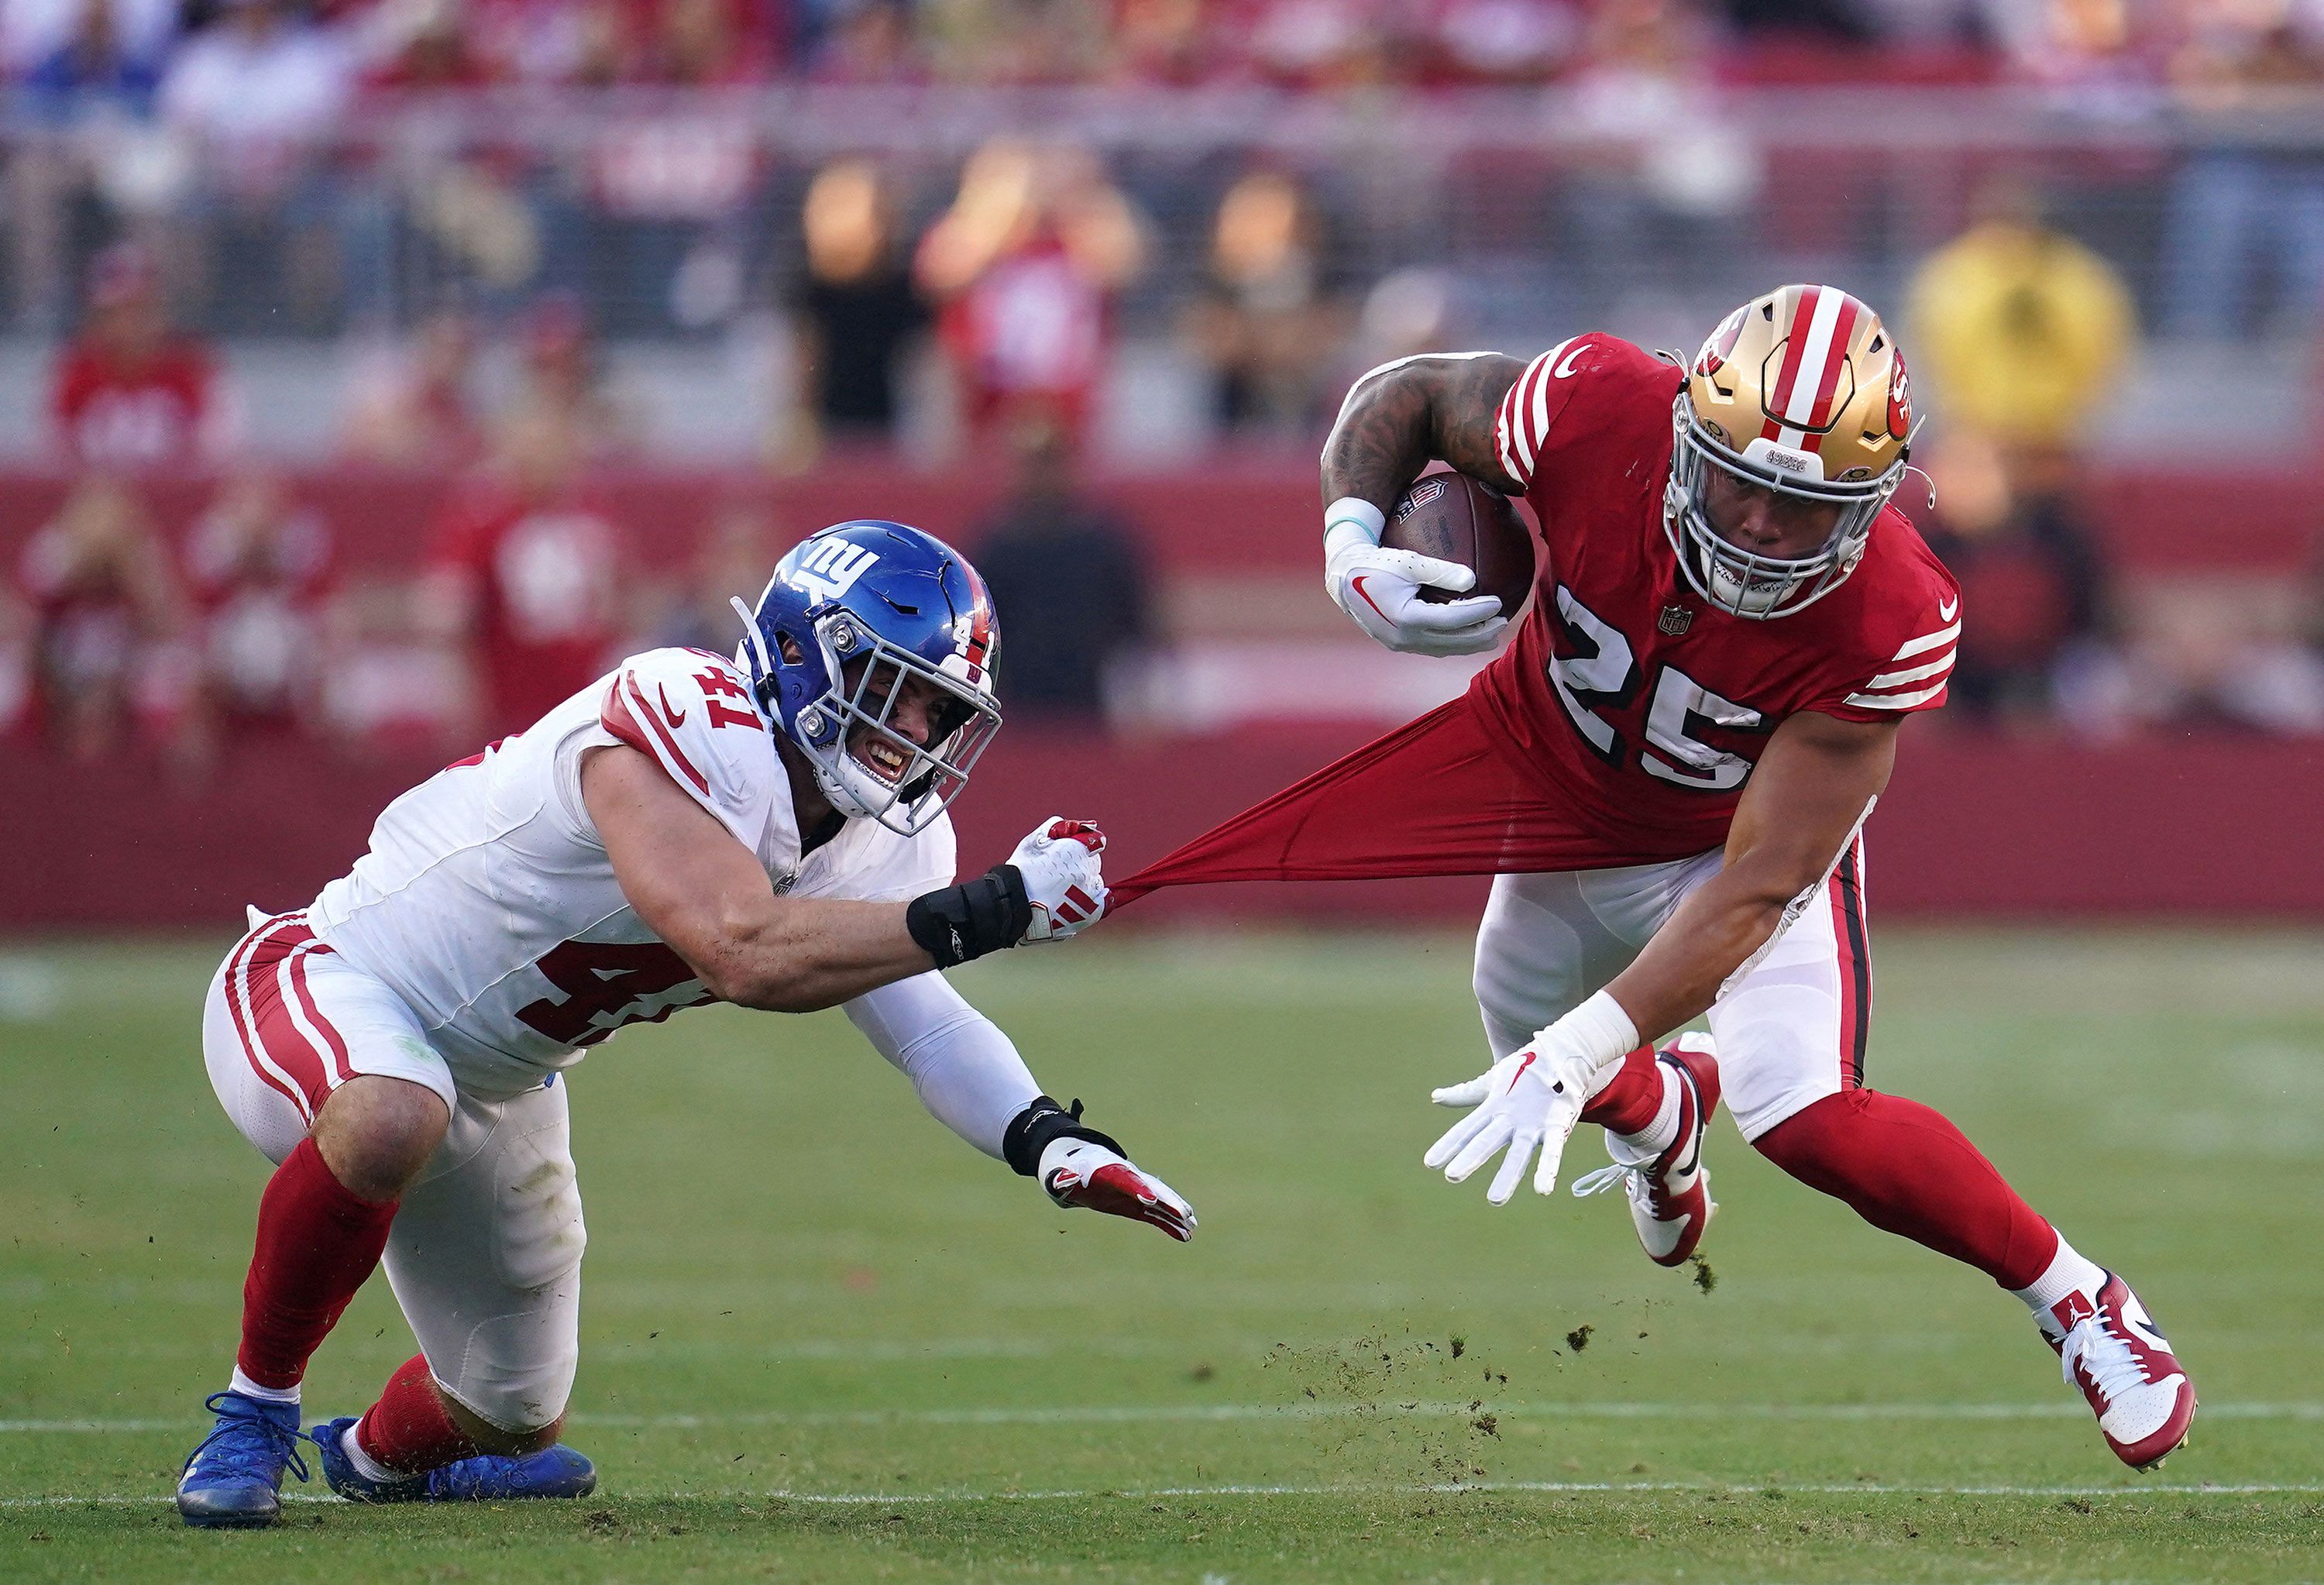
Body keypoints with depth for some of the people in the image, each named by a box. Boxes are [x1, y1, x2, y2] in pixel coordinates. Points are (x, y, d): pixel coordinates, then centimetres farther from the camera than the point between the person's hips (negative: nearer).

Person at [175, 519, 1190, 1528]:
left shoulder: (880, 846, -5)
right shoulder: (684, 727, -32)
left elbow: (922, 1020, -11)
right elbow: (745, 953, -43)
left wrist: (1050, 1140, -30)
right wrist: (996, 909, -43)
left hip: (488, 1095, 9)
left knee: (513, 1418, 17)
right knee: (388, 1120, -43)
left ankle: (377, 1455, 55)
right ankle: (256, 1411, -20)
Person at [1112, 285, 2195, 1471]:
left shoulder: (1889, 624, -37)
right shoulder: (1596, 415, -34)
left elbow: (1758, 885, -35)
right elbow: (1404, 398, -12)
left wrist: (1579, 1050, -41)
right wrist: (1351, 546, -31)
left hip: (1752, 827, -4)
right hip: (1566, 804, 4)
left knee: (1805, 1119, -24)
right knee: (1547, 1068, 19)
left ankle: (2074, 1296, -1)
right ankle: (1663, 1106, 57)